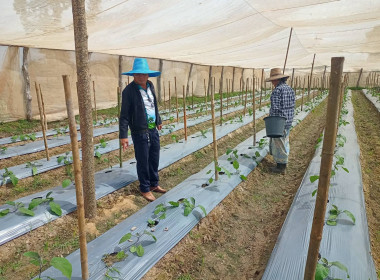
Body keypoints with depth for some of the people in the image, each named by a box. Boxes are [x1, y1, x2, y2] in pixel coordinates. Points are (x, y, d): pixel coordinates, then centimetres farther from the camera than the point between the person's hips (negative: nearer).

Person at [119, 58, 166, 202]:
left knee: (154, 159, 18)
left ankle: (154, 184, 38)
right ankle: (145, 189, 26)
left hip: (153, 130, 7)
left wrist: (158, 120, 27)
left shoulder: (150, 86, 6)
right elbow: (124, 115, -15)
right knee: (143, 162, 7)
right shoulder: (129, 91, -14)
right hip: (140, 132, -7)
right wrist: (123, 135, -18)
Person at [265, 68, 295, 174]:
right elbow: (292, 105, 12)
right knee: (284, 142, 19)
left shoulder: (277, 91, -18)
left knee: (279, 144, 2)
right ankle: (283, 164, 32)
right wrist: (289, 119, 19)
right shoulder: (290, 89, 9)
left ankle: (280, 168, 12)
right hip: (288, 121, 9)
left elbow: (275, 109, -22)